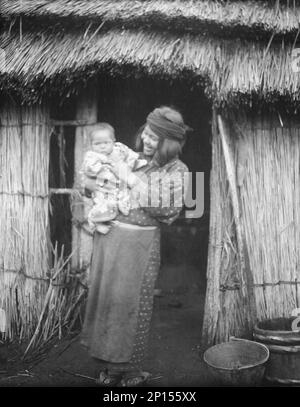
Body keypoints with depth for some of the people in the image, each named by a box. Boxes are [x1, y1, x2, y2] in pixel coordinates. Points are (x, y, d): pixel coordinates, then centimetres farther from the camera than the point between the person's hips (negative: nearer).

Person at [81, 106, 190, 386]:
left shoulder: (176, 170, -3)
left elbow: (168, 211, -17)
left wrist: (132, 180, -16)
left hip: (139, 243, -4)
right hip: (107, 236, 5)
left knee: (131, 304, 2)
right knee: (103, 296, 8)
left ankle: (128, 371, 21)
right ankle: (107, 366, 25)